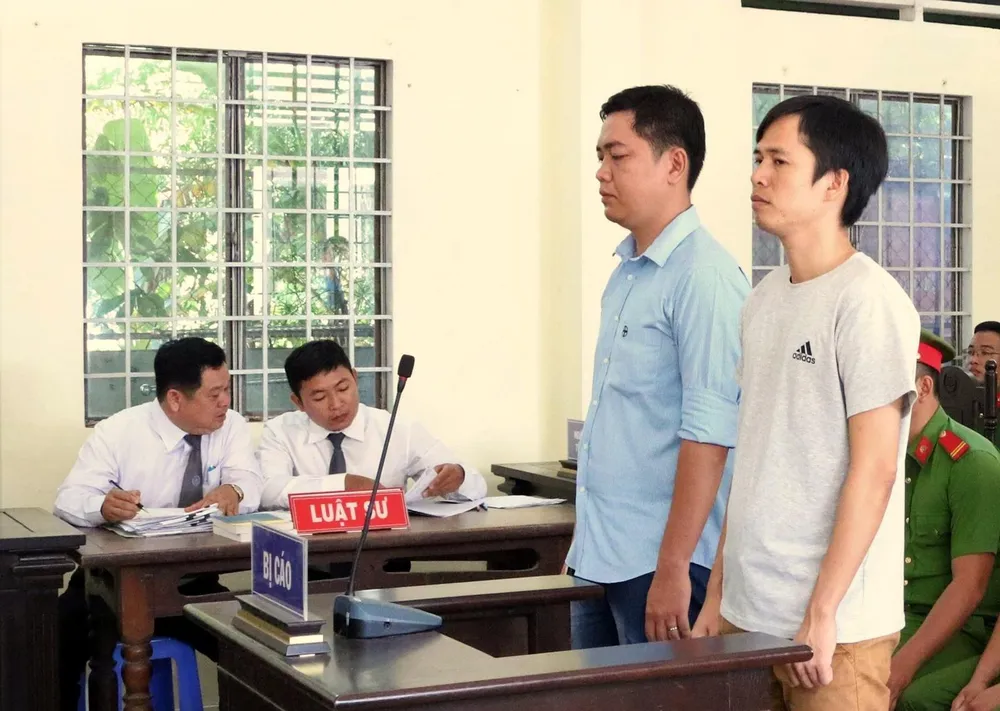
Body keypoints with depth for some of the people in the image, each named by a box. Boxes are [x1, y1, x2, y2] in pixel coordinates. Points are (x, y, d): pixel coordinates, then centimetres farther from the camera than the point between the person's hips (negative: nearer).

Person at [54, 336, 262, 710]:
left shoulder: (232, 426, 0)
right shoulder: (118, 431, -7)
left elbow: (250, 482, -11)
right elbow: (69, 498, -14)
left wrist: (233, 491, -36)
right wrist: (103, 506, -38)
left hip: (192, 583, 2)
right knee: (59, 640, -26)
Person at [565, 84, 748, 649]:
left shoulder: (705, 276, -16)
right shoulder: (628, 270, 12)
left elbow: (708, 432, -20)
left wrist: (673, 568, -21)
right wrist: (585, 542, 18)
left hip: (659, 563, -8)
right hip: (598, 558, 9)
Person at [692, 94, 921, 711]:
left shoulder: (867, 300, -12)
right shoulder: (765, 299, 10)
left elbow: (874, 470, -15)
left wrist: (821, 614, -15)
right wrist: (718, 593, 12)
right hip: (745, 614, 7)